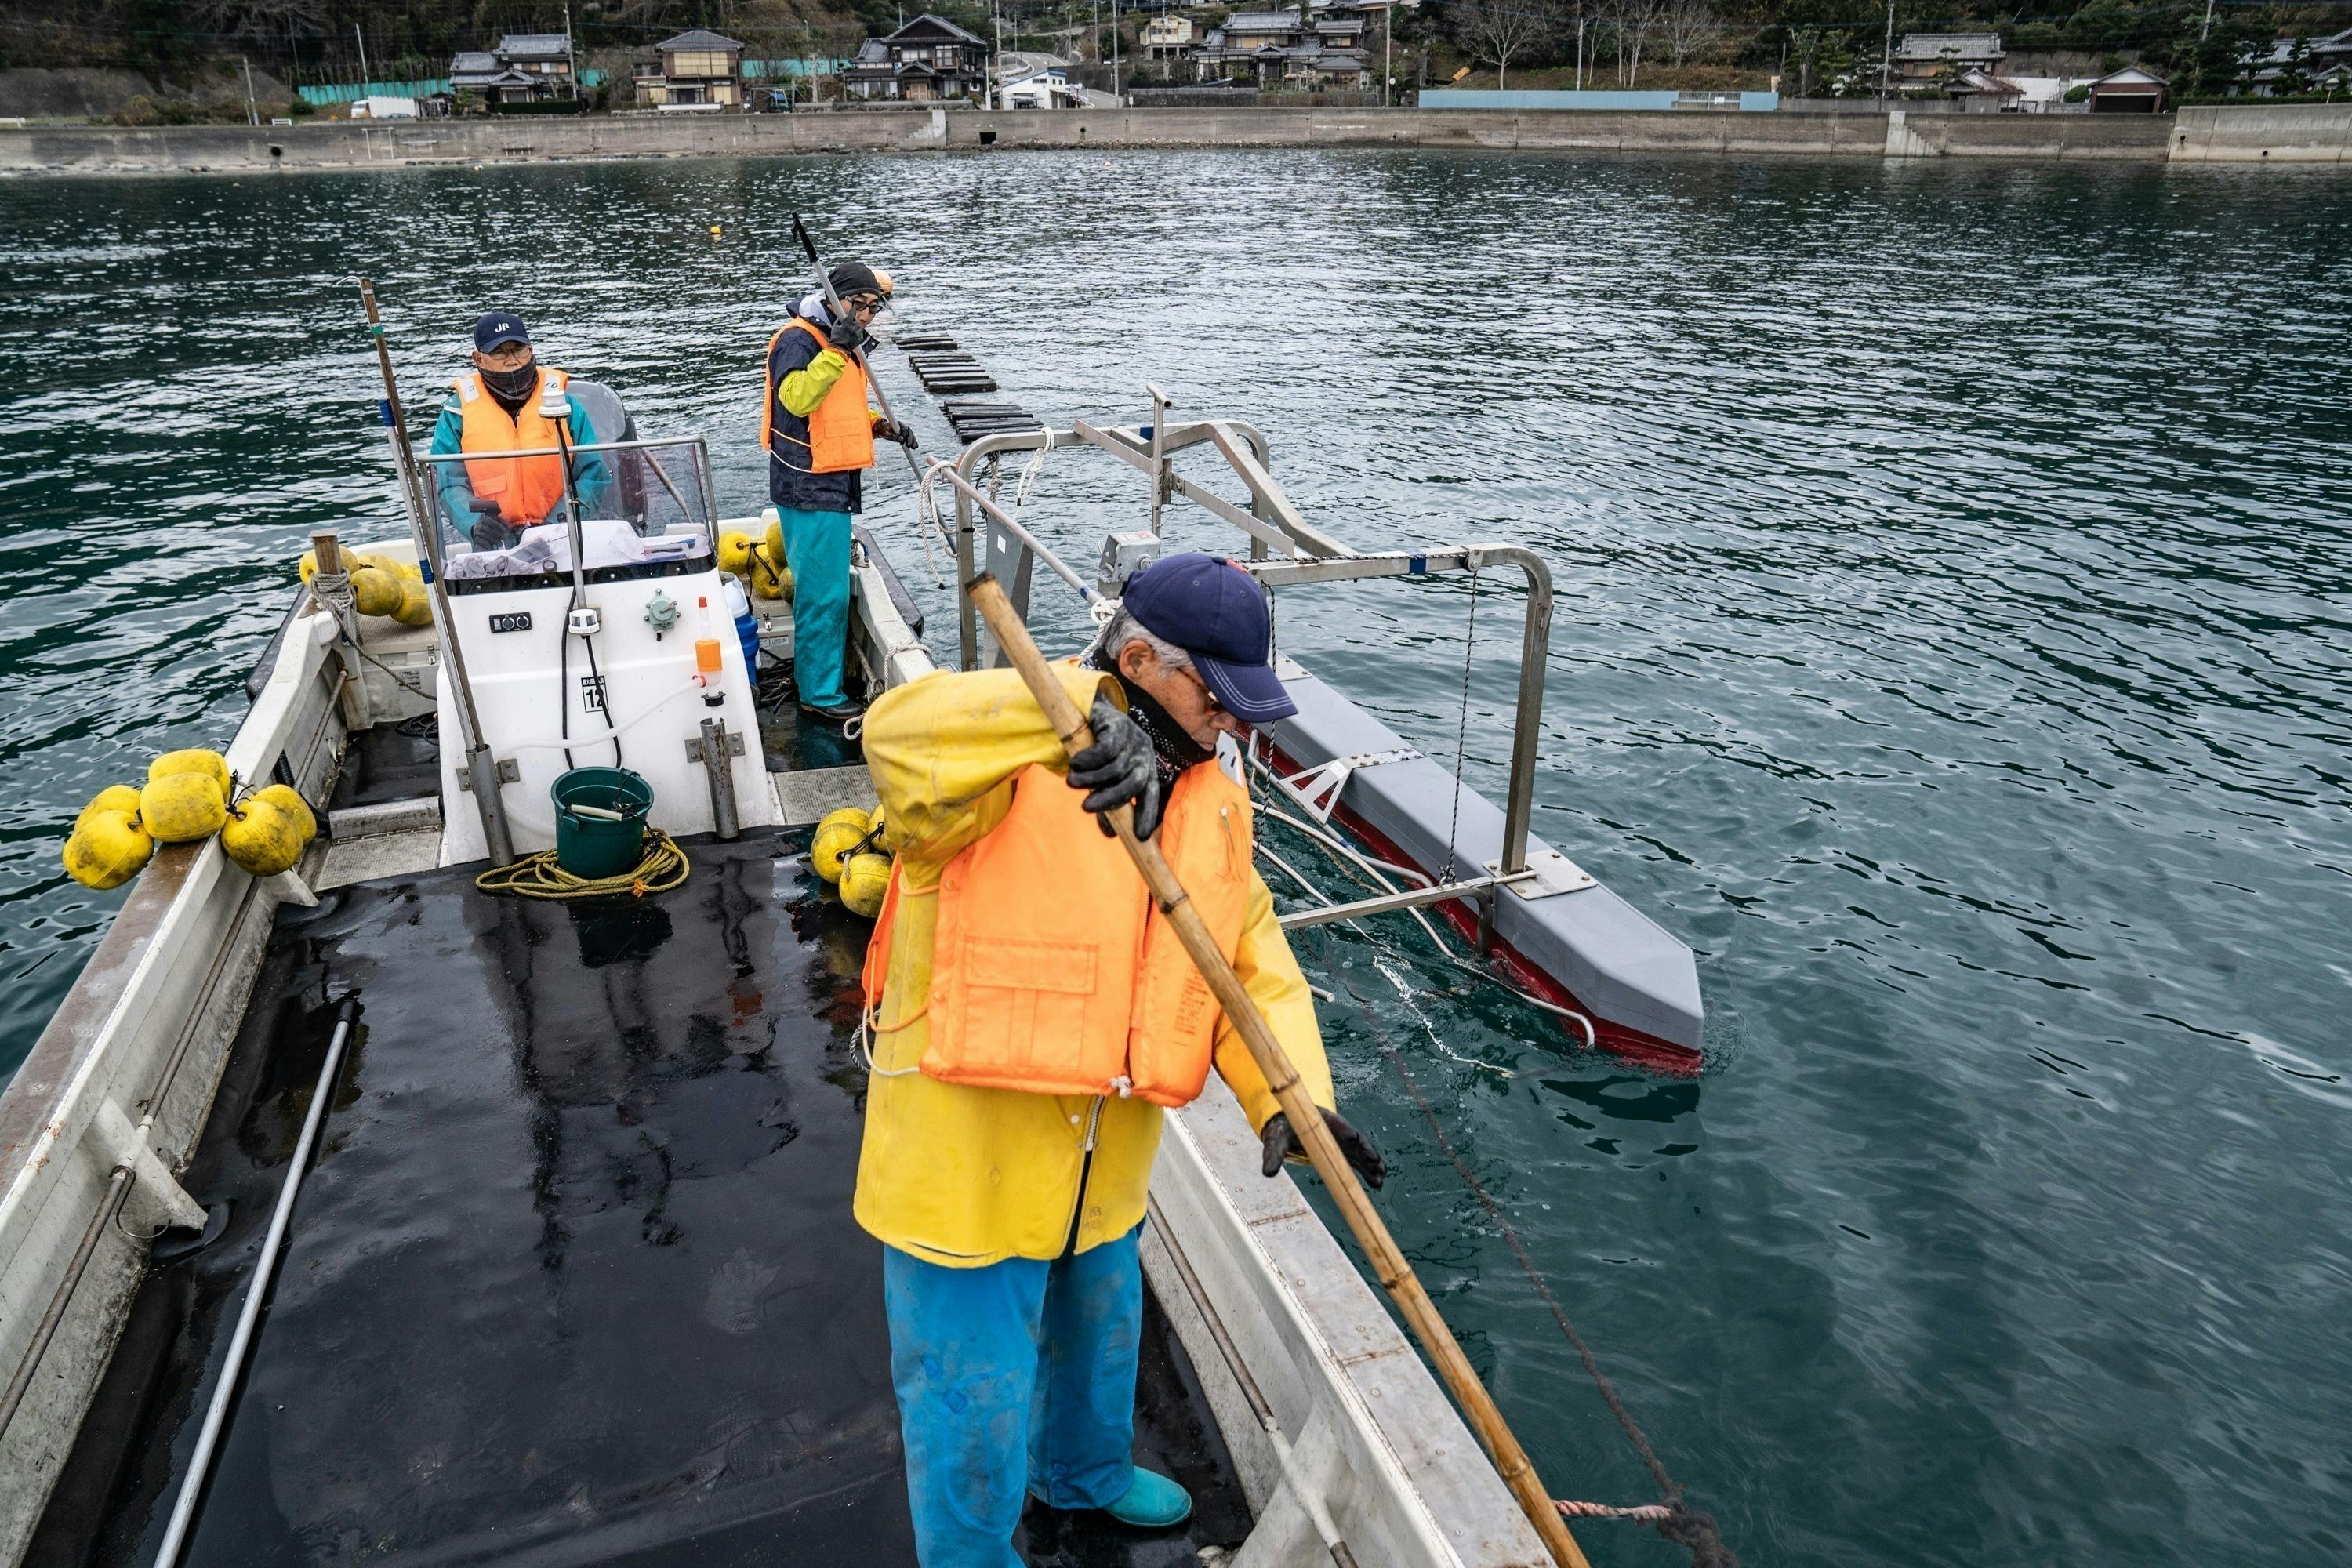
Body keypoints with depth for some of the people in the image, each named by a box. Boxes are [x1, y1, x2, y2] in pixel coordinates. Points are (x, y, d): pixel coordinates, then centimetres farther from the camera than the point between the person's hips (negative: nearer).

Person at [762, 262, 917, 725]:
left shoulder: (842, 343, 17)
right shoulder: (799, 339, -13)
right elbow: (797, 397, -30)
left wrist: (880, 426, 9)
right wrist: (836, 351, -35)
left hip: (833, 485, 10)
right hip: (810, 487, -10)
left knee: (819, 586, 17)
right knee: (824, 593, -7)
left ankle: (811, 669, 29)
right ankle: (820, 693, 0)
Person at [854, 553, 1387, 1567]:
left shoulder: (1212, 795, 1)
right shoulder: (1011, 764, -21)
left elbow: (1250, 956, 0)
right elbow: (899, 735, -43)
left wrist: (1289, 1094, -15)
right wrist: (1079, 714, -54)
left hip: (1103, 1157, 7)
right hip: (967, 1151, -7)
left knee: (1097, 1329, 32)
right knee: (973, 1395, 10)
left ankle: (1084, 1472, 62)